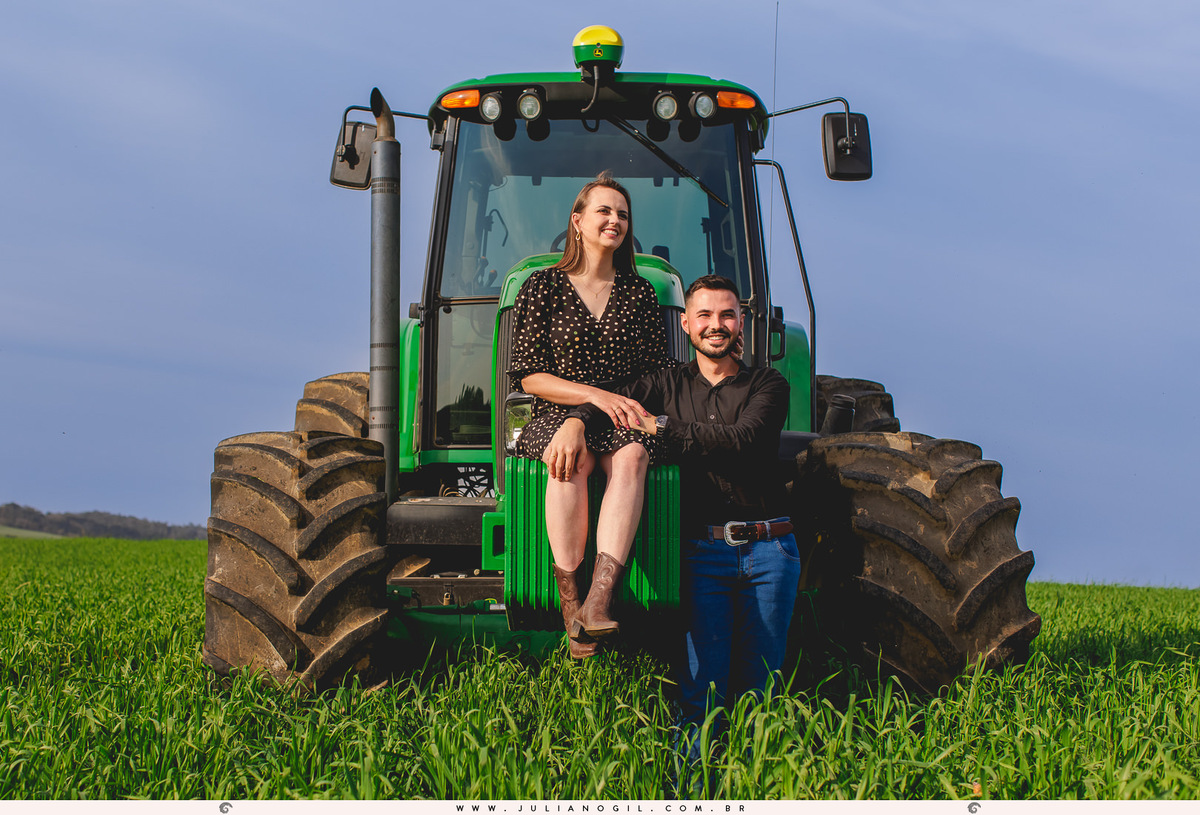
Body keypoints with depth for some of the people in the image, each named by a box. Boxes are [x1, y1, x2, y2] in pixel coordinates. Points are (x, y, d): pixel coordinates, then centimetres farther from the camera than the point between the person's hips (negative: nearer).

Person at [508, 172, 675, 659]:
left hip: (622, 421, 2)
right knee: (571, 461, -38)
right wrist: (595, 395, -13)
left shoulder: (639, 293, 15)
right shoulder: (542, 288, 6)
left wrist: (639, 404, -8)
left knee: (631, 455, -35)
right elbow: (528, 377, 0)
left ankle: (599, 600, -47)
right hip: (554, 416, -1)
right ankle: (569, 597, -36)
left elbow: (661, 372, 15)